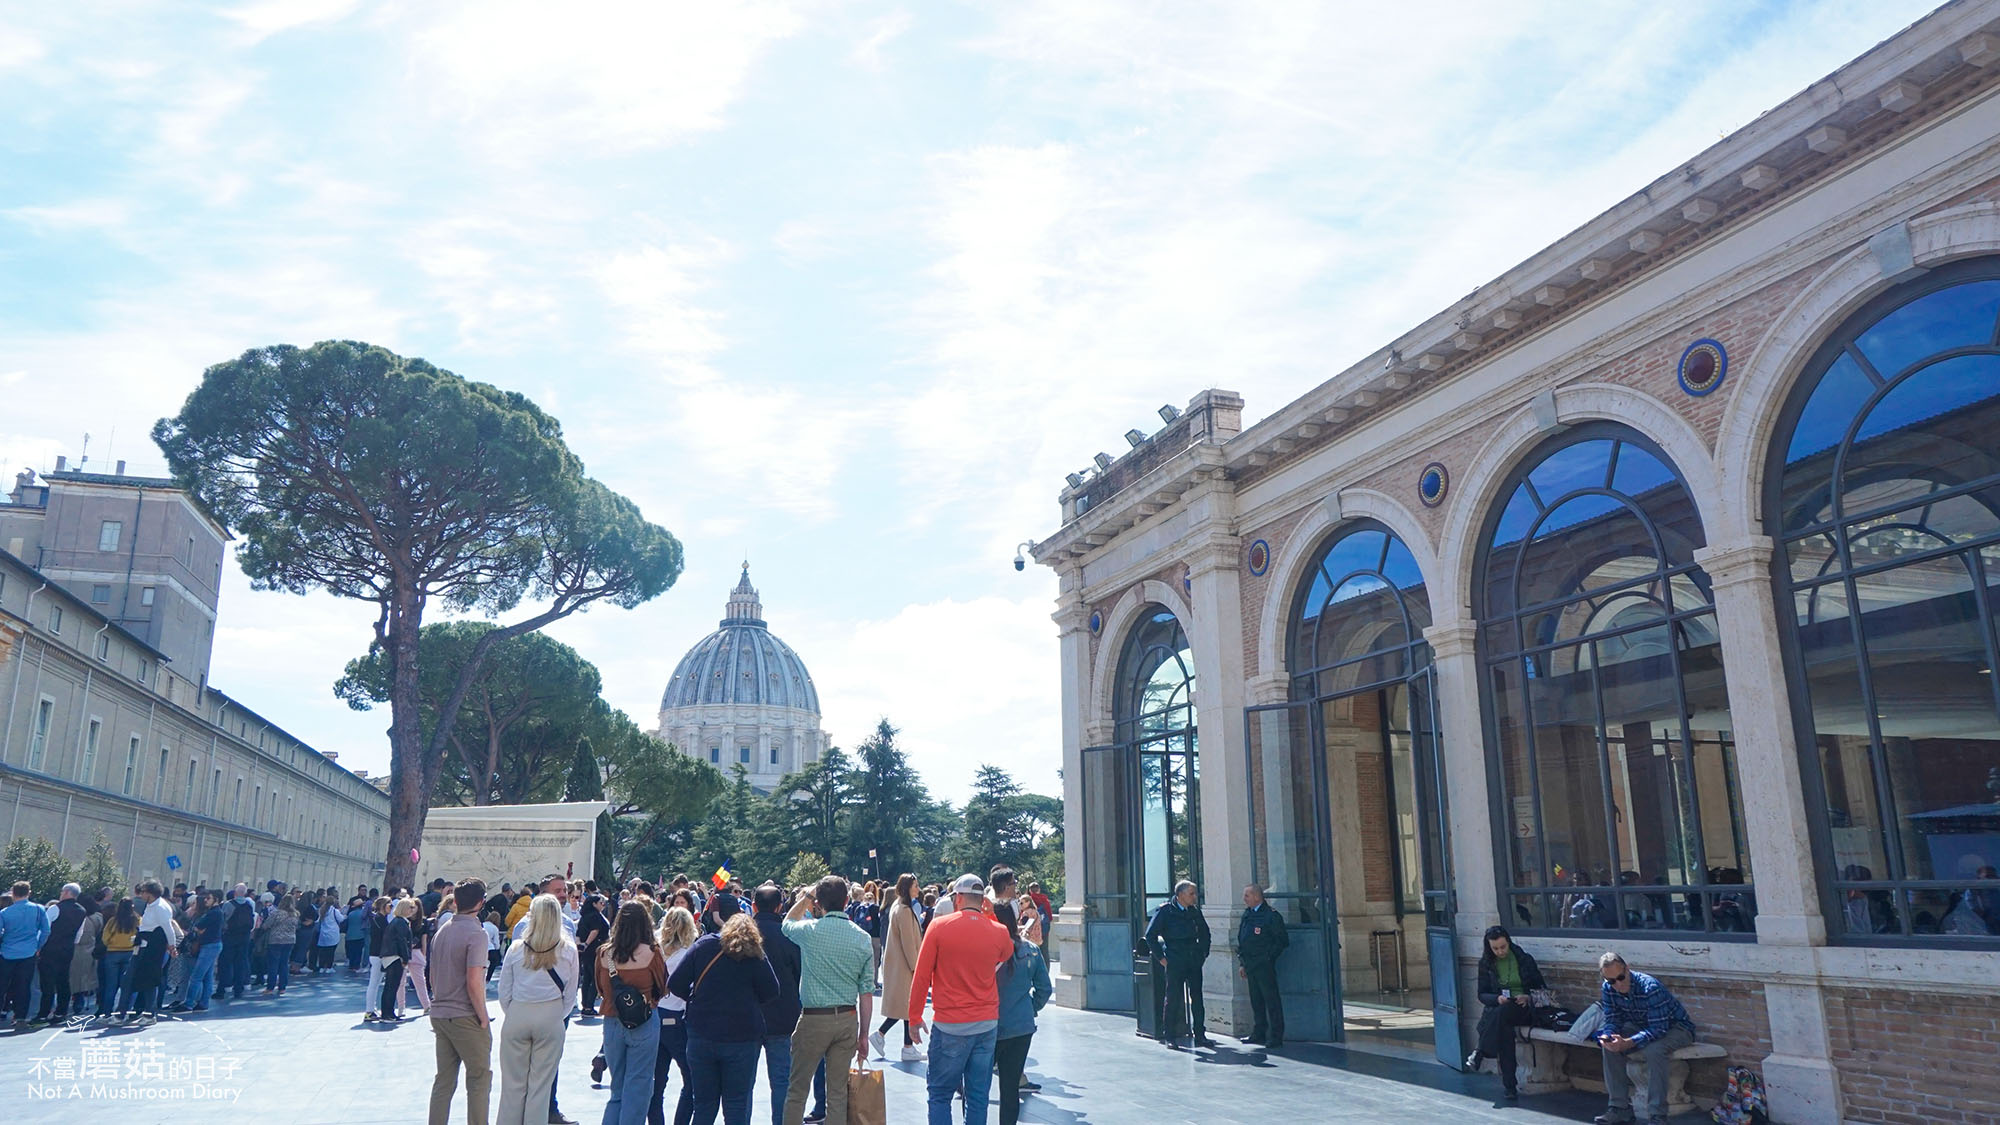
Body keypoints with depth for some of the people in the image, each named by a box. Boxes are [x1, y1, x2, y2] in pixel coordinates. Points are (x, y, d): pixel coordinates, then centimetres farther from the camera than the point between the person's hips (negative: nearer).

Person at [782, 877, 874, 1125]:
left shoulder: (810, 930, -10)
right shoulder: (863, 938, -2)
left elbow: (787, 924, 16)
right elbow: (867, 992, 2)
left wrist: (805, 898, 25)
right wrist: (863, 1034, 10)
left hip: (814, 1020, -3)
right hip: (847, 1019, 3)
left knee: (798, 1089, 9)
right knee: (838, 1091, 11)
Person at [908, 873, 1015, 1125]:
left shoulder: (939, 926, -7)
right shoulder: (999, 932, -1)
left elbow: (921, 976, -5)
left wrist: (915, 1017, 5)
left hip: (950, 1025, -3)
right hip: (988, 1024, 3)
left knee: (940, 1094, 7)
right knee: (979, 1096, 10)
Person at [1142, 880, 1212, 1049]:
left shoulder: (1194, 911, 10)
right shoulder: (1165, 911, -7)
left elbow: (1204, 932, 25)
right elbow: (1150, 935, -6)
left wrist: (1203, 952, 16)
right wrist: (1160, 957, -7)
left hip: (1194, 960, 5)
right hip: (1174, 961, -5)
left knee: (1197, 998, 7)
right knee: (1172, 999, -1)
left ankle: (1200, 1035, 14)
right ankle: (1169, 1037, 6)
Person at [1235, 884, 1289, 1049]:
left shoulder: (1271, 915, -11)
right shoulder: (1247, 914, 12)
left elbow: (1283, 941, -9)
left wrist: (1268, 956, -10)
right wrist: (1243, 963, 16)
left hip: (1264, 965, -8)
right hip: (1250, 965, 8)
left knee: (1271, 1000, -3)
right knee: (1256, 1000, 14)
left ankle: (1276, 1037, 1)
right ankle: (1259, 1033, 23)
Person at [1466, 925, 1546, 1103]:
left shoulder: (1524, 959, 4)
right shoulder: (1486, 963, 8)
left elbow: (1541, 987, 8)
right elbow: (1482, 994, 8)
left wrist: (1528, 997, -12)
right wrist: (1497, 998, -14)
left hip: (1524, 1010, -2)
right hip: (1498, 1008, 2)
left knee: (1501, 1013, -37)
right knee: (1504, 1028, -35)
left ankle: (1480, 1052, -32)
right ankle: (1509, 1086, -33)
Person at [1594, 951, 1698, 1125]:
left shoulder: (1650, 987, -33)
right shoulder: (1608, 989, -13)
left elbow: (1658, 1029, -35)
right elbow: (1612, 1021, -7)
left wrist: (1628, 1043, -45)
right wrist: (1607, 1035, -31)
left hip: (1676, 1027, -6)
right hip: (1641, 1026, 6)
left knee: (1653, 1051, -36)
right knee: (1610, 1045, -17)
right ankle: (1619, 1108, -8)